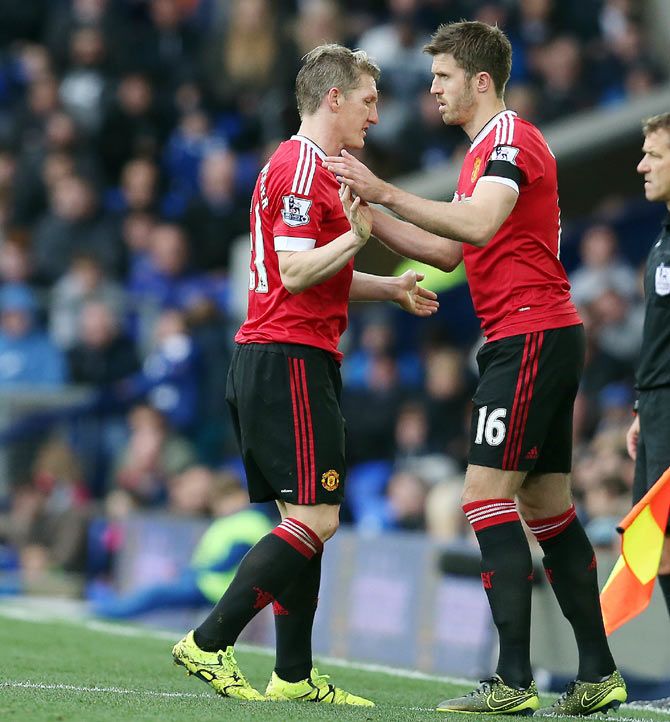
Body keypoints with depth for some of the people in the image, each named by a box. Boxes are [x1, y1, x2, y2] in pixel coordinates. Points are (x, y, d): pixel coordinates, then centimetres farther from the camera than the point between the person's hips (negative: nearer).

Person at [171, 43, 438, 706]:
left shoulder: (309, 166, 22)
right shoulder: (302, 167, -11)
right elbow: (294, 271, -19)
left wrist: (391, 288, 19)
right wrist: (356, 234, -24)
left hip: (269, 360, 11)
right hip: (289, 359, -11)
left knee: (306, 520, 10)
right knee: (315, 519, -12)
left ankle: (294, 675, 10)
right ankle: (208, 644, -12)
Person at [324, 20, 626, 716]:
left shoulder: (510, 138, -11)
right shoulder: (486, 149, 22)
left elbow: (478, 224, -28)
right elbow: (449, 251, 24)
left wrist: (387, 192, -25)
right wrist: (369, 214, 17)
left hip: (530, 336, -10)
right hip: (542, 340, 10)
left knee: (486, 495, -13)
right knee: (547, 505, 10)